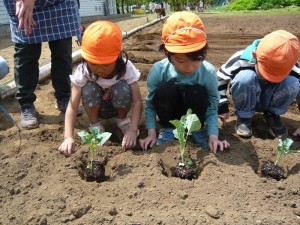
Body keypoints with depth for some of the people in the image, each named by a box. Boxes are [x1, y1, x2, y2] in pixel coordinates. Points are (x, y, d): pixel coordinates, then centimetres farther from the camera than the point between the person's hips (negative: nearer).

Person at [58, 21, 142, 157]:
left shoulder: (126, 68, -29)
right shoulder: (83, 71, -28)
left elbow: (137, 101, -31)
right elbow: (72, 106, -30)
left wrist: (132, 130, -44)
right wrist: (68, 137, -42)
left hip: (119, 105, 0)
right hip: (97, 107, 0)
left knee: (122, 89, -34)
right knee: (89, 89, -32)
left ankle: (122, 120, -3)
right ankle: (95, 125, -7)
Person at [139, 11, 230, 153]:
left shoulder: (209, 72, -26)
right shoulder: (158, 71, -27)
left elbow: (212, 109, -17)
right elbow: (150, 105, -14)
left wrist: (213, 136, -29)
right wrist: (151, 133, -22)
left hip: (194, 113, 1)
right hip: (170, 114, 0)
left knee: (196, 93, -32)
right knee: (165, 90, -32)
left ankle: (196, 128, -3)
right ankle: (168, 128, -5)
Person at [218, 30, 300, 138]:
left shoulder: (289, 66, -24)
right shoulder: (241, 59, -30)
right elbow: (220, 78, -15)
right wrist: (222, 106, -16)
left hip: (270, 101, 2)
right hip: (247, 100, -1)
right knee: (245, 77, -36)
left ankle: (272, 115, -3)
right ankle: (244, 117, -11)